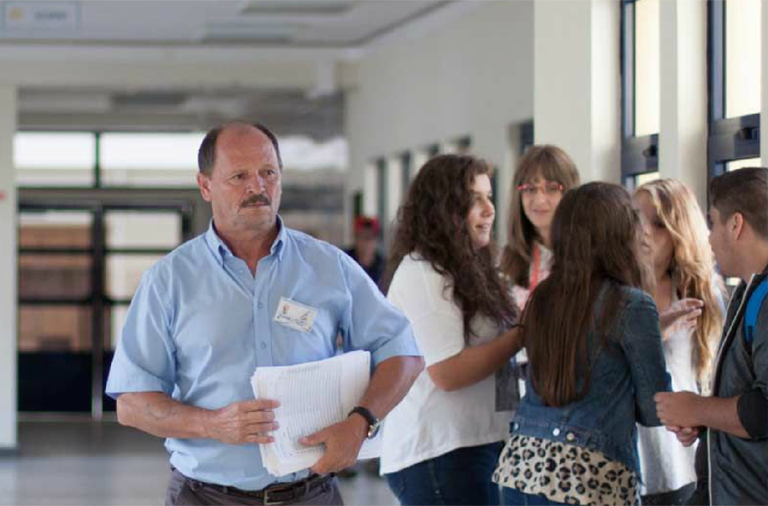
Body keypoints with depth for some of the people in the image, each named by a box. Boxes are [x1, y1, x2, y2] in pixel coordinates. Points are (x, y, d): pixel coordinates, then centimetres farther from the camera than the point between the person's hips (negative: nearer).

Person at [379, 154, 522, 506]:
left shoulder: (464, 270, 17)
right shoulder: (421, 273, -13)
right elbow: (447, 372, -20)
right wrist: (524, 332, -15)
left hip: (478, 444, 9)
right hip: (440, 456, -9)